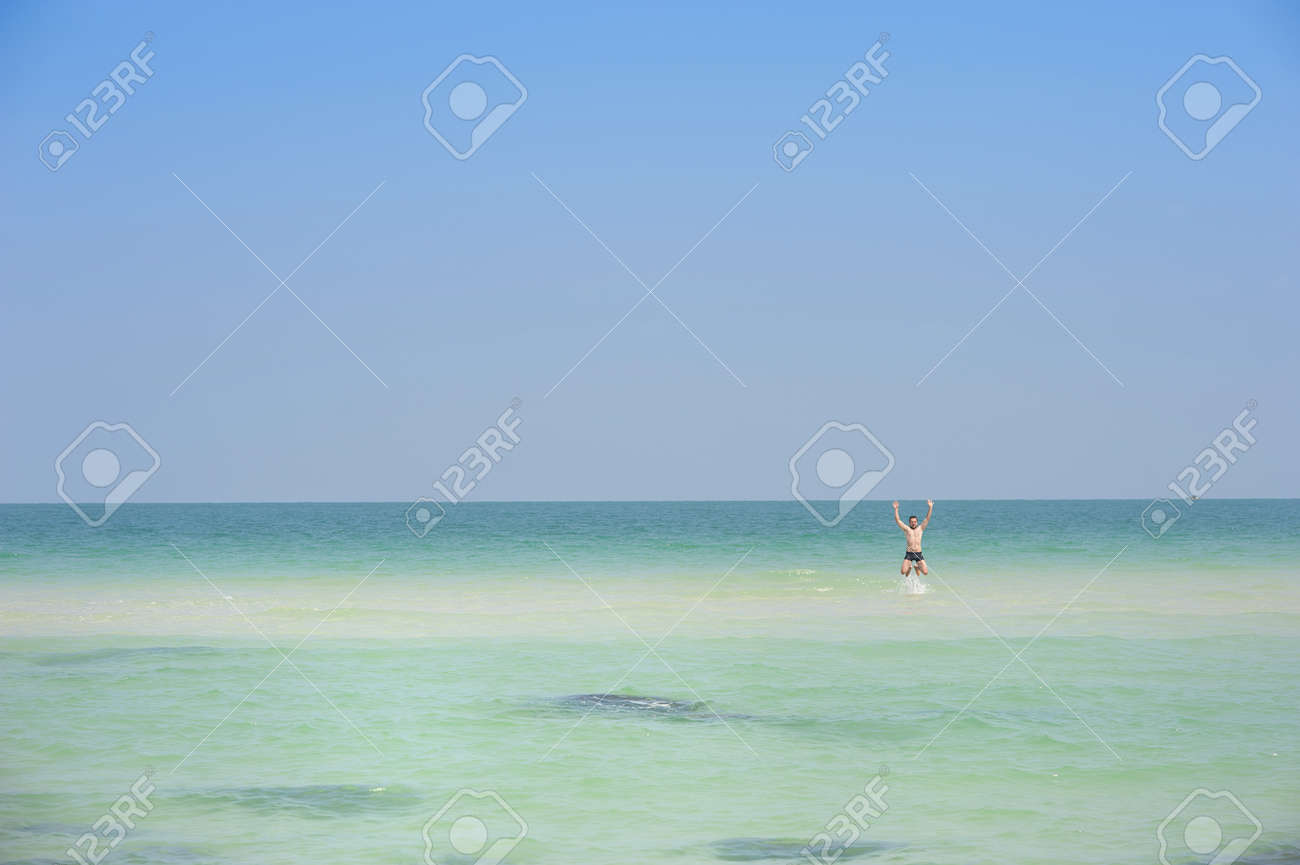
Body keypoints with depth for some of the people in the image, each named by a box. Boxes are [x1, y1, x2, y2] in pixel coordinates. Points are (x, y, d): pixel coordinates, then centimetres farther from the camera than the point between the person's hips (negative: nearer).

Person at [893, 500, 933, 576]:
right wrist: (896, 509, -9)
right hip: (909, 554, -1)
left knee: (925, 572, -10)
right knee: (903, 572, -15)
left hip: (919, 554, 1)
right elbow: (897, 520, -1)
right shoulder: (906, 529, 7)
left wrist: (930, 507, -5)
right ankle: (909, 568, 24)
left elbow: (927, 518, 5)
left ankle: (917, 567, 27)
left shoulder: (920, 528, 10)